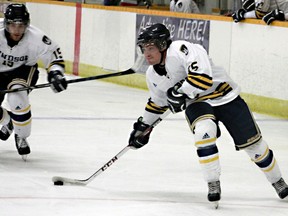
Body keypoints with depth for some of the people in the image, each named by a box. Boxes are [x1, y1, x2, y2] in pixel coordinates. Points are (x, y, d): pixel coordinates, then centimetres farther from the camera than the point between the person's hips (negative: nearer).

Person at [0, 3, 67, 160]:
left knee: (17, 98, -31)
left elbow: (53, 53, -14)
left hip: (24, 70, -2)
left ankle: (21, 136, -7)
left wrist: (55, 73, -30)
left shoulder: (36, 38, -29)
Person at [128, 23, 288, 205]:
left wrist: (180, 91, -32)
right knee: (204, 131, -30)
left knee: (252, 143, 1)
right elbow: (158, 102, 19)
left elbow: (203, 76, -36)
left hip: (225, 96, -5)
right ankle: (213, 184, -21)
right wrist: (143, 126, 20)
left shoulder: (181, 49, -26)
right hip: (197, 104, 5)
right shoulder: (153, 75, 1)